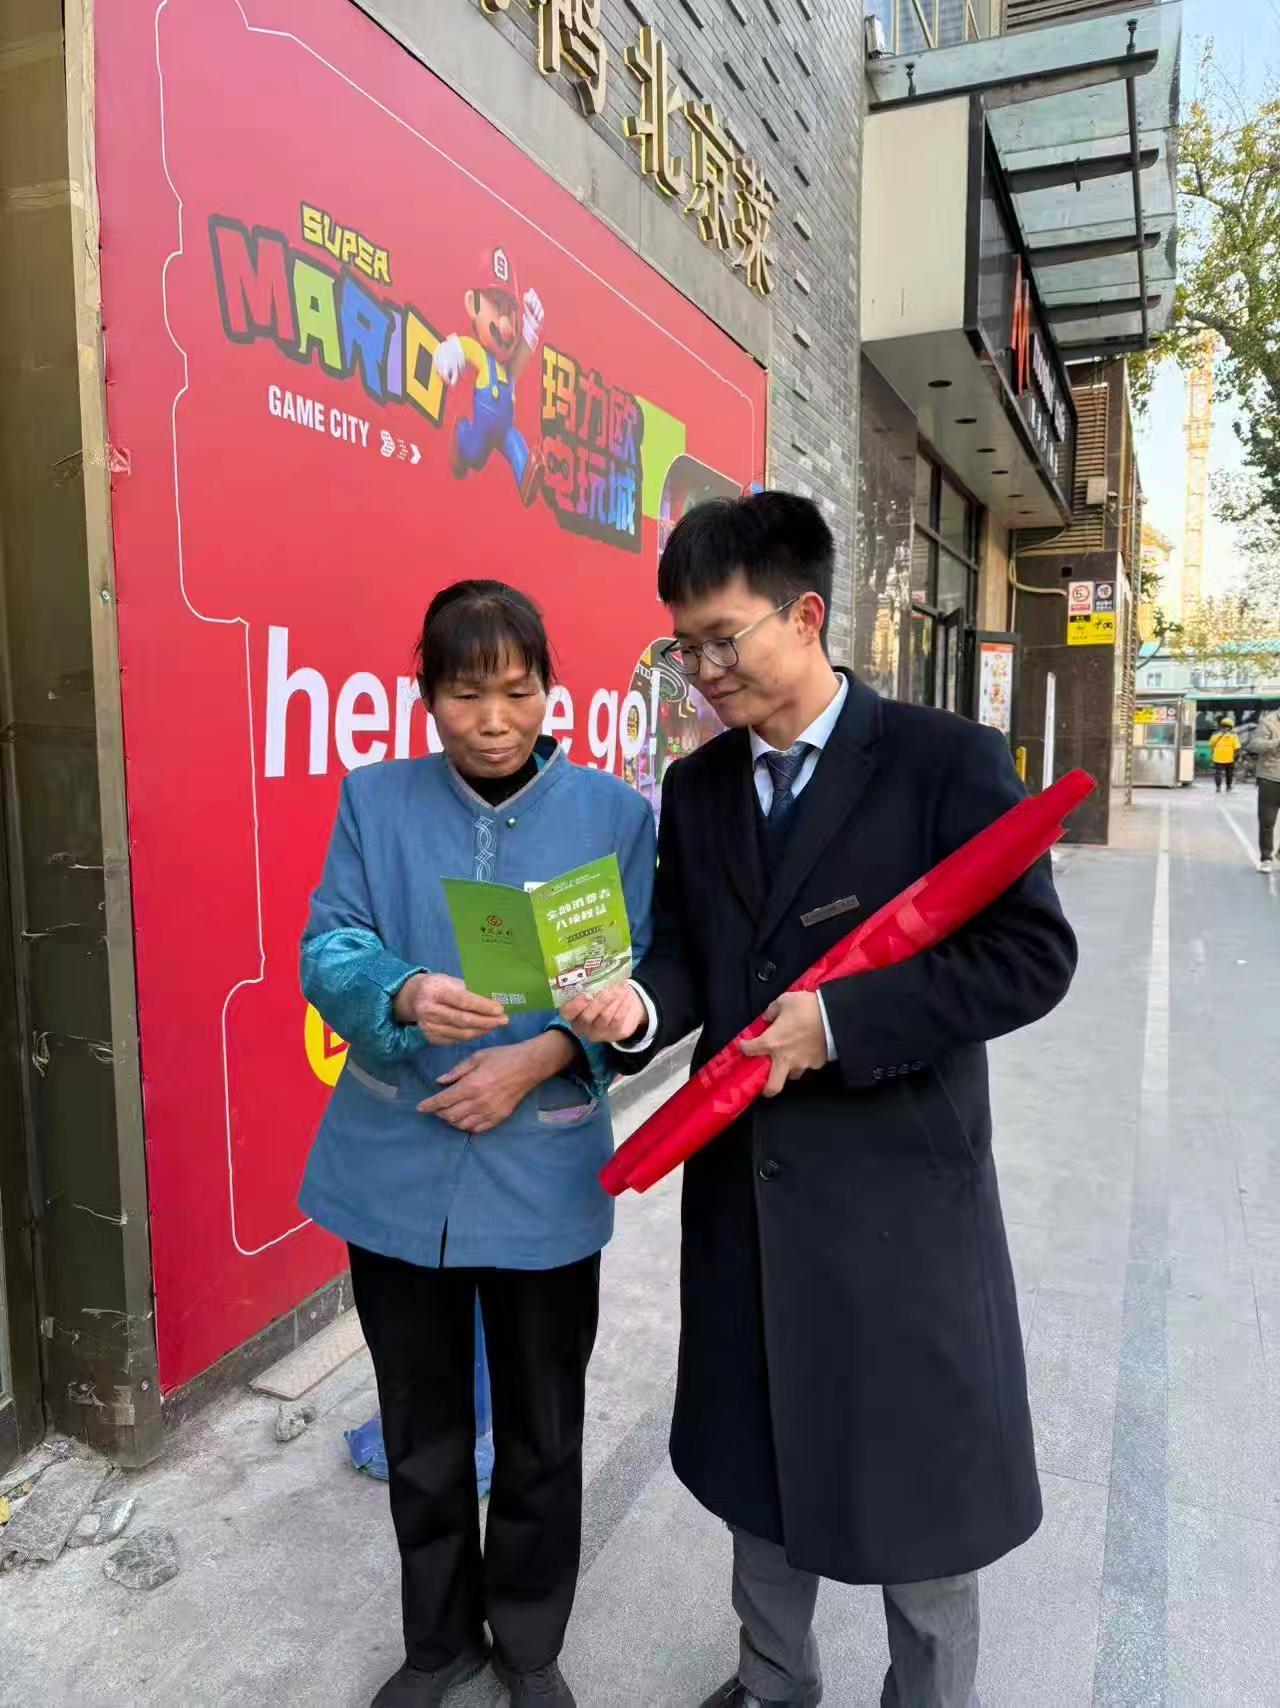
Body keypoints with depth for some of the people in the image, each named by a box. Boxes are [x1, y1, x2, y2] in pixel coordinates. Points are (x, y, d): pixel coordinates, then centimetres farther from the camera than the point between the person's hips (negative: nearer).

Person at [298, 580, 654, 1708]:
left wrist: (540, 1058, -21)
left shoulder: (614, 813, -5)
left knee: (542, 1435, 18)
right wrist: (405, 993, -27)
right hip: (395, 1172, 1)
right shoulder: (375, 799, -2)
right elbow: (328, 951, -6)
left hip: (544, 1176, -1)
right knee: (421, 1433, 20)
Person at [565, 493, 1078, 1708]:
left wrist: (843, 1021, -21)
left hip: (899, 1181, -4)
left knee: (917, 1467, 15)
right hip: (743, 1175, 5)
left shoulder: (947, 762, -11)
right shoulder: (695, 790, 4)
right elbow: (689, 947, 7)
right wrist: (642, 1005, -15)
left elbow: (1031, 955, -15)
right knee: (754, 1449, 22)